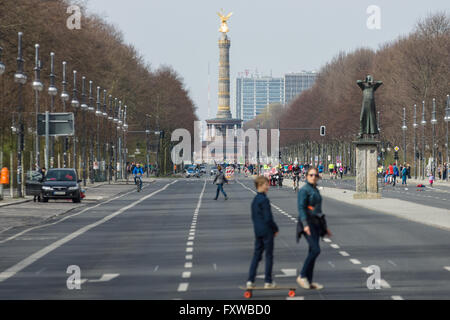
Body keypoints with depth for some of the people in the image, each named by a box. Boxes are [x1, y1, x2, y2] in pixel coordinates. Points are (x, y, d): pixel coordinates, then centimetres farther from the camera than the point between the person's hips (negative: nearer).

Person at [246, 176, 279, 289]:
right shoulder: (264, 200, -18)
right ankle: (268, 281, 7)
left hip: (257, 232, 8)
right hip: (267, 231, -8)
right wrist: (275, 229, -6)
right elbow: (268, 218, -19)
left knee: (256, 255, 11)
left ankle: (250, 281, 7)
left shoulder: (254, 200, 10)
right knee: (269, 256, 2)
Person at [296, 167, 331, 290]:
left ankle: (309, 281, 9)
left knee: (312, 252, 6)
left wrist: (325, 227, 23)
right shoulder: (304, 190, -8)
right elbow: (301, 208, -18)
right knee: (316, 250, -17)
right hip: (308, 223, -8)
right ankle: (302, 276, -8)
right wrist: (305, 225, -30)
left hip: (316, 224, 8)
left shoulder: (316, 190, 17)